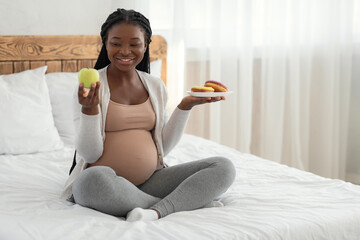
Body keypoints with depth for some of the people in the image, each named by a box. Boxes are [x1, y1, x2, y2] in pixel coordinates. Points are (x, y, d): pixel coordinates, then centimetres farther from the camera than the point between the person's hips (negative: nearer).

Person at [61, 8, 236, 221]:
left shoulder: (155, 86, 11)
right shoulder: (91, 85, -4)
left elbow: (163, 148, 11)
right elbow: (89, 154, -8)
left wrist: (185, 106, 2)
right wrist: (89, 109, -23)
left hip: (150, 181, 5)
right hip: (105, 186, -4)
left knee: (223, 167, -11)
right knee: (95, 178, -41)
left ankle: (157, 211, -31)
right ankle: (183, 204, -22)